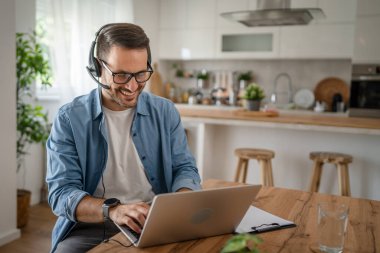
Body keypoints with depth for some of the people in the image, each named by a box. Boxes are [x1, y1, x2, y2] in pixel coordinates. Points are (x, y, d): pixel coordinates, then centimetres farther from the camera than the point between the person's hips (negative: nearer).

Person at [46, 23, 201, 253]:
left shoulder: (165, 112, 4)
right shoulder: (69, 119, -4)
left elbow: (184, 168, 6)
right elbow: (62, 193, -10)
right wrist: (112, 210, -29)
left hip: (157, 224, 3)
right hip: (90, 228, -2)